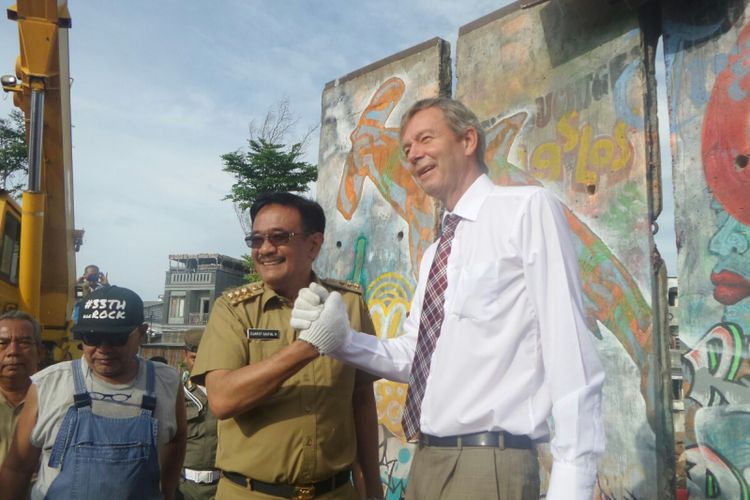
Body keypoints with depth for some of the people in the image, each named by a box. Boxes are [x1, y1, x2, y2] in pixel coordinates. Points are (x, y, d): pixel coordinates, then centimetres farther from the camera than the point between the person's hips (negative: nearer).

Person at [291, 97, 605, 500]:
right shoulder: (434, 255, 16)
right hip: (426, 462, 8)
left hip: (488, 465, -7)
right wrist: (341, 338, -4)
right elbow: (411, 356, 13)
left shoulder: (528, 207, -8)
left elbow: (570, 352, -14)